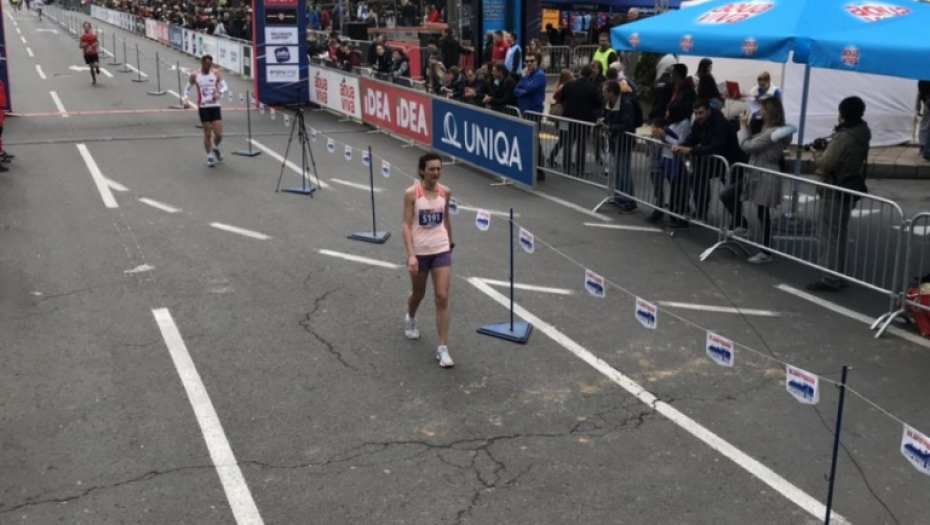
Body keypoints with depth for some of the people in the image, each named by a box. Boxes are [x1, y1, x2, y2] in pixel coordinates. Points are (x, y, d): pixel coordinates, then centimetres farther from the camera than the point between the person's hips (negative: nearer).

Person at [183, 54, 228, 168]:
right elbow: (187, 88, 10)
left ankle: (215, 148, 31)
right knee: (208, 134, 2)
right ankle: (209, 155, 19)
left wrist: (219, 92, -29)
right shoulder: (195, 75, -2)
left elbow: (225, 87, -7)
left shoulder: (216, 73, -1)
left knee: (219, 134, -1)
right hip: (203, 107, -1)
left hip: (215, 106, 1)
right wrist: (186, 99, -8)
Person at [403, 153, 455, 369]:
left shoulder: (445, 192, -1)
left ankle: (443, 349, -2)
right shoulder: (412, 193, -13)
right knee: (418, 293, 18)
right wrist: (410, 255, -23)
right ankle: (410, 320, 54)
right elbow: (407, 225, -15)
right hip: (419, 252, -2)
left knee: (442, 298, -6)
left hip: (441, 251, 2)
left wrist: (451, 242, 23)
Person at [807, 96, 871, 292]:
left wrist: (818, 156, -2)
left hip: (836, 192, -9)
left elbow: (826, 164, -22)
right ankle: (837, 276, 24)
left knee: (828, 235, -4)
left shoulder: (843, 137, -22)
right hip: (849, 190, 10)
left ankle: (830, 279, -2)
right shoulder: (861, 135, 8)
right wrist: (827, 149, 2)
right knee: (839, 235, 17)